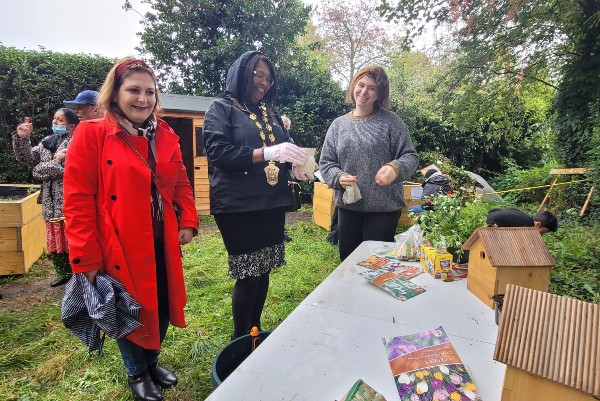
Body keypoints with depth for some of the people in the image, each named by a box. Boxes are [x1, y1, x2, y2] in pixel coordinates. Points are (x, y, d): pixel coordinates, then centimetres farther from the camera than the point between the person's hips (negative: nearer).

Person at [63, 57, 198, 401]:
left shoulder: (166, 135, 6)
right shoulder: (91, 134, -10)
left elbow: (181, 183, 12)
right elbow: (78, 199, -12)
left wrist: (189, 222, 0)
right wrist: (87, 258, -13)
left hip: (162, 243, 5)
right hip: (121, 247, -4)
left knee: (163, 307, 16)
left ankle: (152, 361, 45)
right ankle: (136, 373, 40)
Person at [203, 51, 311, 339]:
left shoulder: (270, 112, 17)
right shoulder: (222, 109, -1)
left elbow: (284, 149, 22)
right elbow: (218, 152, -14)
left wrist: (295, 167, -2)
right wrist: (266, 153, -24)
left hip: (272, 204, 6)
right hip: (238, 207, -6)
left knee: (263, 271, 12)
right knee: (247, 275, -2)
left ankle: (256, 332, 30)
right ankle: (240, 341, 19)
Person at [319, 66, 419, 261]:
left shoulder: (390, 121, 0)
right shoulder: (338, 125, 8)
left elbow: (410, 156, -2)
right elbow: (325, 162, 8)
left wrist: (395, 168, -25)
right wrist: (339, 177, -14)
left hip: (383, 207, -3)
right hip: (347, 205, 3)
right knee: (347, 259, 14)